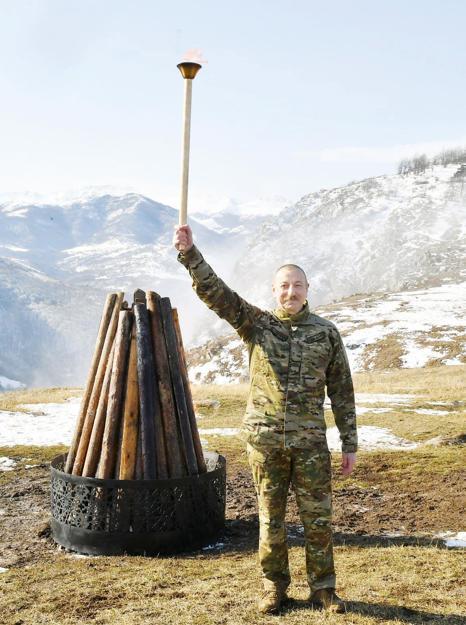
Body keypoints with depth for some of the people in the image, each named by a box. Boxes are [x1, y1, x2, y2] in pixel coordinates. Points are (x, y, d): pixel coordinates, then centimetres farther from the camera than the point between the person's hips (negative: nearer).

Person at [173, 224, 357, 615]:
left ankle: (323, 590, 21)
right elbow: (214, 291, -11)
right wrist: (189, 253, -24)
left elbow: (342, 391, 4)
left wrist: (350, 444, 3)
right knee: (271, 518, 10)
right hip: (265, 439, 0)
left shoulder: (326, 333, 2)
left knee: (318, 517, 5)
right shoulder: (257, 325, 0)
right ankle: (274, 588, 26)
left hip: (310, 441, 0)